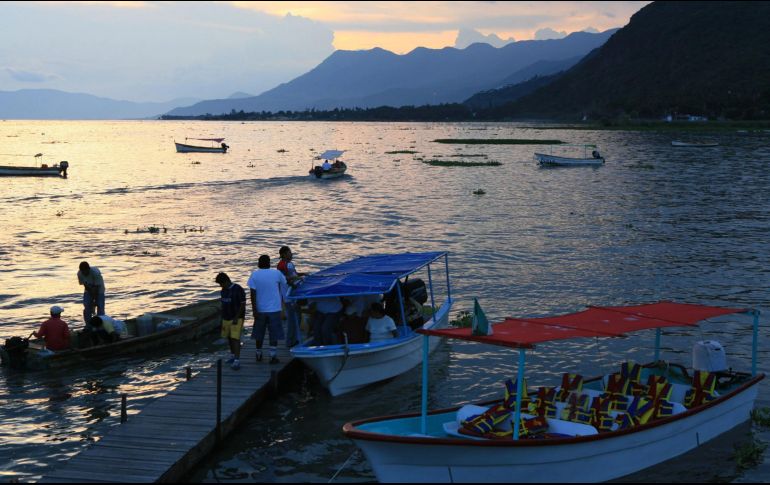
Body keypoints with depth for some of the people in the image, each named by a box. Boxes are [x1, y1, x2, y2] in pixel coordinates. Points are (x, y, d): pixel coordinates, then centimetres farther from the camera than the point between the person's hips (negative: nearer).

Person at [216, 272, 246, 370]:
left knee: (235, 338, -13)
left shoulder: (238, 289, -13)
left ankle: (237, 361, -17)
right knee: (229, 338, 16)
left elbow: (243, 304, -13)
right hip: (226, 318, 7)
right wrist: (222, 319, 16)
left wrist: (236, 318, -17)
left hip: (236, 319, -7)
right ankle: (232, 355, 34)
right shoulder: (223, 291, 9)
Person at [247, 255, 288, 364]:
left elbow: (252, 293, -9)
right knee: (274, 334, 3)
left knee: (259, 333, 15)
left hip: (260, 309, 1)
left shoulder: (254, 274, -4)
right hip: (274, 309, -1)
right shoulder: (276, 273, -4)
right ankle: (273, 356, -1)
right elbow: (285, 283, 13)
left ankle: (259, 355, 25)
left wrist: (254, 309, -6)